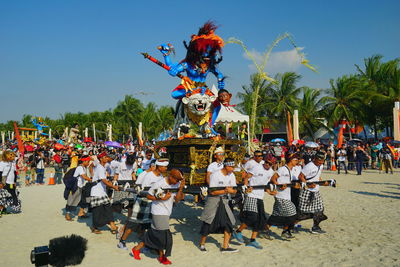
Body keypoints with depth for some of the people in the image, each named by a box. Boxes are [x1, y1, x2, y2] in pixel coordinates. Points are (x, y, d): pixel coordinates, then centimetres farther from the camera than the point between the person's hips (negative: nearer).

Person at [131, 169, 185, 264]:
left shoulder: (177, 184, -2)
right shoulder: (159, 184, -17)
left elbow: (176, 200, -5)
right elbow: (148, 196, -10)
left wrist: (181, 189, -19)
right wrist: (162, 198, -20)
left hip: (167, 213, 6)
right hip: (158, 213, -6)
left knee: (153, 234, 13)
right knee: (163, 234, -4)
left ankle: (137, 248, 28)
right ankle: (161, 256, 16)